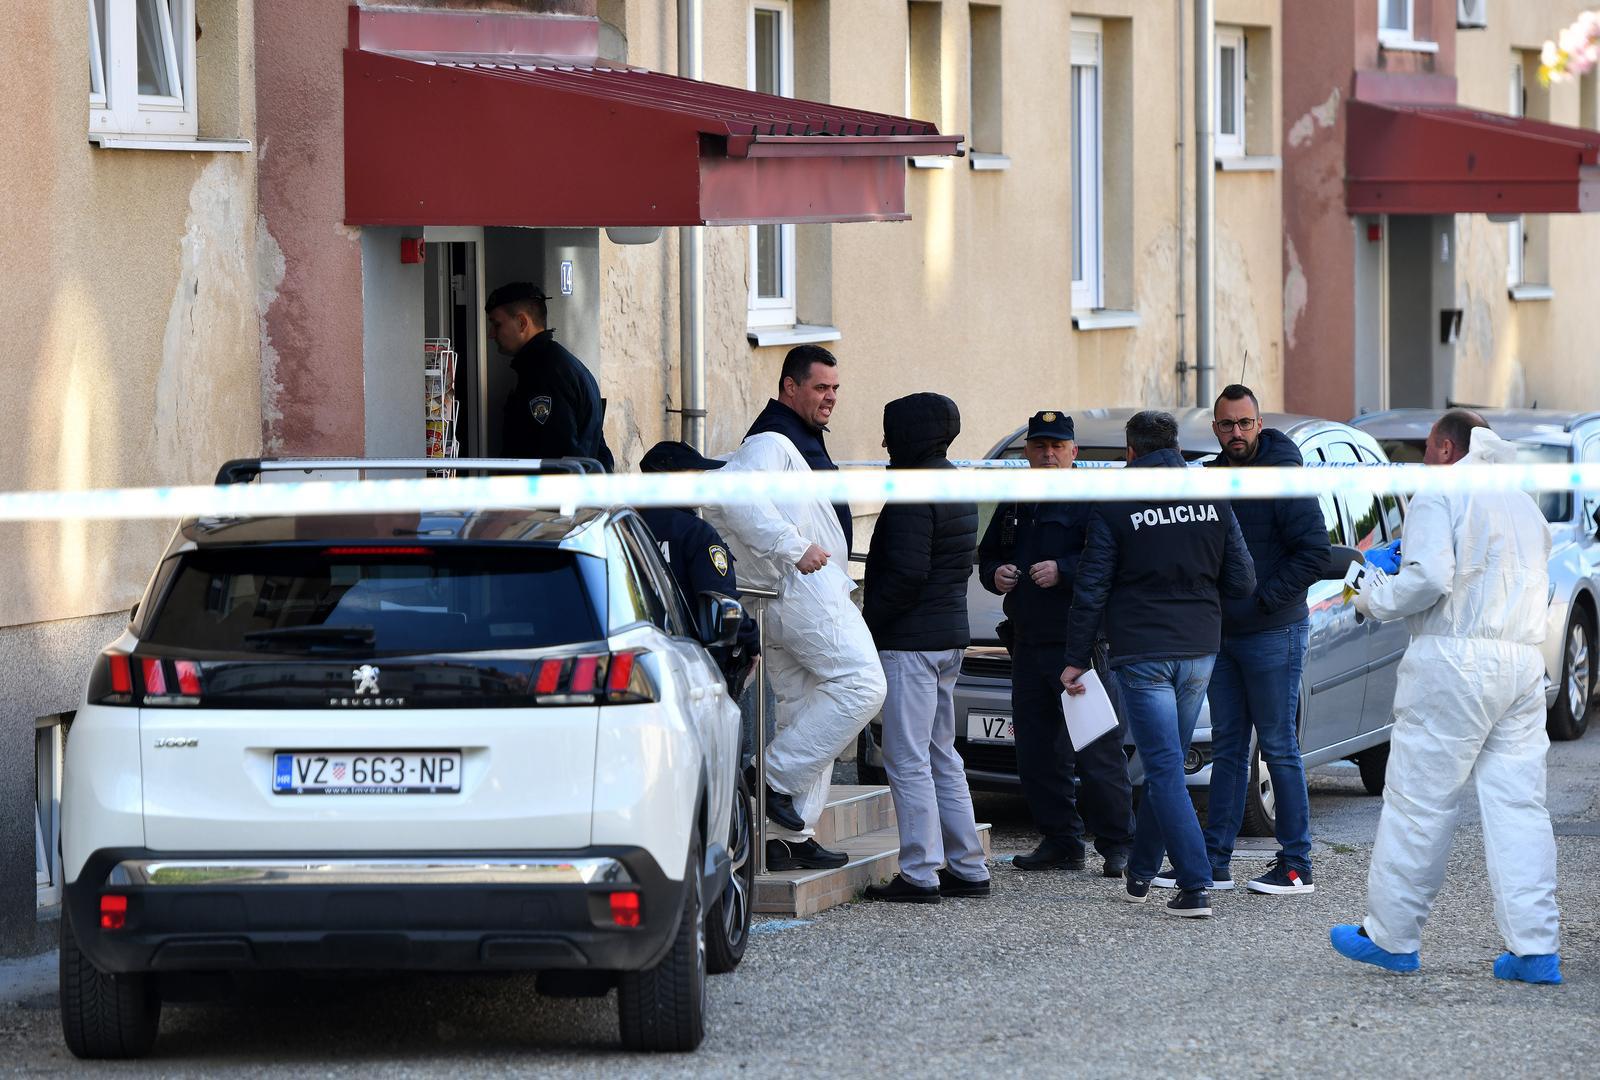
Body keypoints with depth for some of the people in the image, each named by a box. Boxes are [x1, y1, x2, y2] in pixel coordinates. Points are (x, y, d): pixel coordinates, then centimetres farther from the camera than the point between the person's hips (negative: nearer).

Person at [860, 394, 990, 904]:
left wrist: (868, 625, -14)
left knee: (908, 761, -6)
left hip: (910, 641, -10)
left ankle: (919, 874, -7)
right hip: (950, 635, 10)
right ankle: (967, 868, 17)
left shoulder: (913, 494, -16)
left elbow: (906, 573, -23)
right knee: (941, 756, 16)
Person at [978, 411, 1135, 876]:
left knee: (1098, 756, -7)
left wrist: (1063, 571, -23)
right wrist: (994, 574, 7)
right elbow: (986, 557, 29)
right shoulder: (1013, 506, 19)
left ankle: (1116, 845, -1)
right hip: (1028, 646, 7)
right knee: (1037, 754, 9)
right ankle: (1060, 842, 17)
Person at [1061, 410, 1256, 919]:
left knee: (1165, 771, -5)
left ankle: (1195, 886, -13)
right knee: (1165, 765, 17)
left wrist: (1076, 660, 0)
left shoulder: (1115, 508, -8)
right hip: (1199, 653, 4)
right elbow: (1242, 581, 2)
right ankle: (1140, 871, 27)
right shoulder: (1213, 501, 2)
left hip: (1141, 656, -4)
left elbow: (1091, 591, -7)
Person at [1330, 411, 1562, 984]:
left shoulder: (1439, 496, -3)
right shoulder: (1524, 505, 21)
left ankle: (1391, 936, 7)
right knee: (1519, 804, 4)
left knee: (1419, 801, 1)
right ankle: (1536, 948, -1)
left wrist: (1374, 599, 0)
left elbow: (1429, 578, -16)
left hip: (1455, 658, -7)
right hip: (1524, 662, 7)